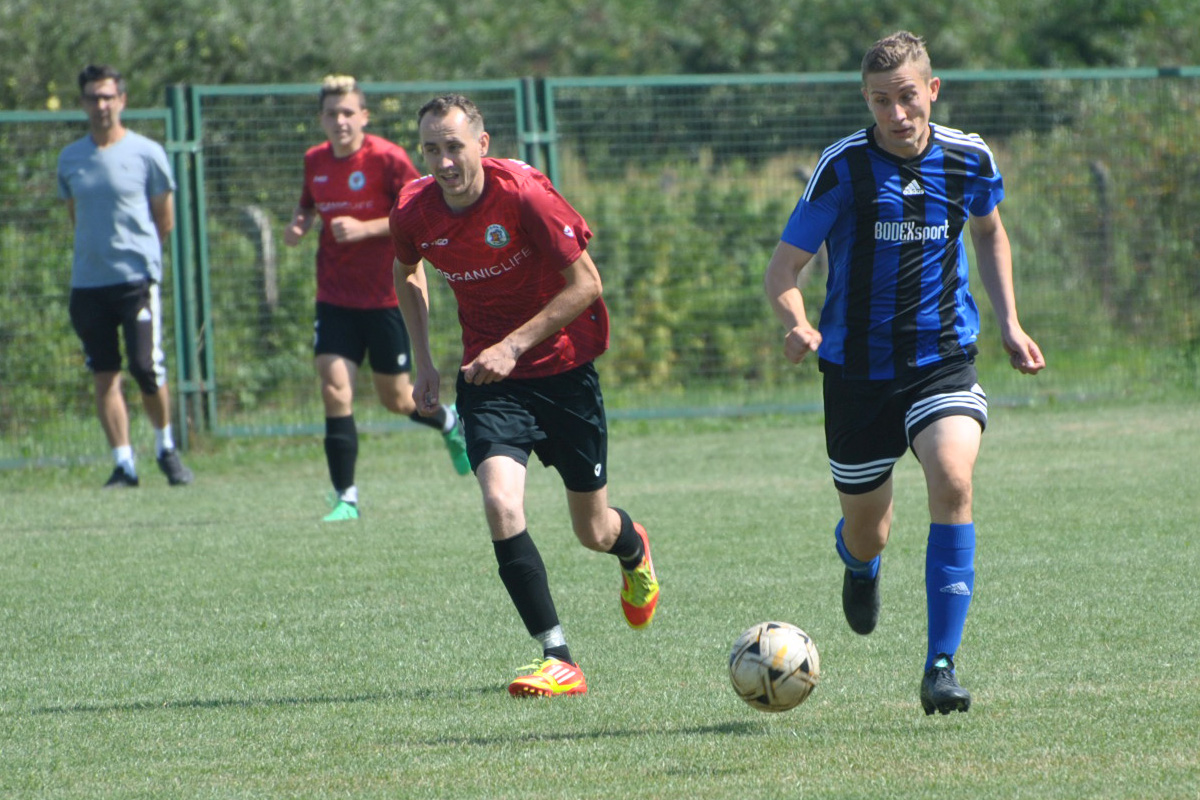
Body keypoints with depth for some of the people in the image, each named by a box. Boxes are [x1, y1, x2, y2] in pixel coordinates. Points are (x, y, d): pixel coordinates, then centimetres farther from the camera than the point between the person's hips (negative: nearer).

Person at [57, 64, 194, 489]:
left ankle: (165, 447, 13)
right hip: (87, 280, 3)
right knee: (104, 375, 1)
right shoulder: (69, 159, 9)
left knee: (146, 368, -10)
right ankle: (123, 464, 6)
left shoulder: (147, 154, -1)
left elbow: (164, 221, 7)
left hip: (137, 279, -3)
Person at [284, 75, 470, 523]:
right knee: (335, 389, -12)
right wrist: (298, 225, -1)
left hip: (385, 296, -3)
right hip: (335, 297, 3)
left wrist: (365, 228, -23)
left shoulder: (387, 159, -12)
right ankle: (345, 498, -7)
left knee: (396, 399, 6)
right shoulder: (315, 162, 4)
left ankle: (450, 424, 41)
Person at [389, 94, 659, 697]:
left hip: (562, 367, -2)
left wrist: (515, 346, -22)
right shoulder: (414, 212, -9)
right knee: (500, 503, -23)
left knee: (592, 532, 10)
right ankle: (558, 659, -20)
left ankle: (634, 550, 50)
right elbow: (407, 275, 15)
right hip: (487, 376, 2)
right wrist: (424, 363, 8)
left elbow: (585, 284, -16)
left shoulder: (523, 194, -22)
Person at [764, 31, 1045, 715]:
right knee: (865, 532, 10)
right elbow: (784, 267, -11)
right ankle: (862, 568, 53)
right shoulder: (844, 167, -11)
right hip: (858, 369, 0)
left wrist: (1009, 322, 13)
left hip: (944, 358, 0)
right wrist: (797, 324, -31)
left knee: (953, 480, -27)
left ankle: (942, 666, -23)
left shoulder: (969, 160, -2)